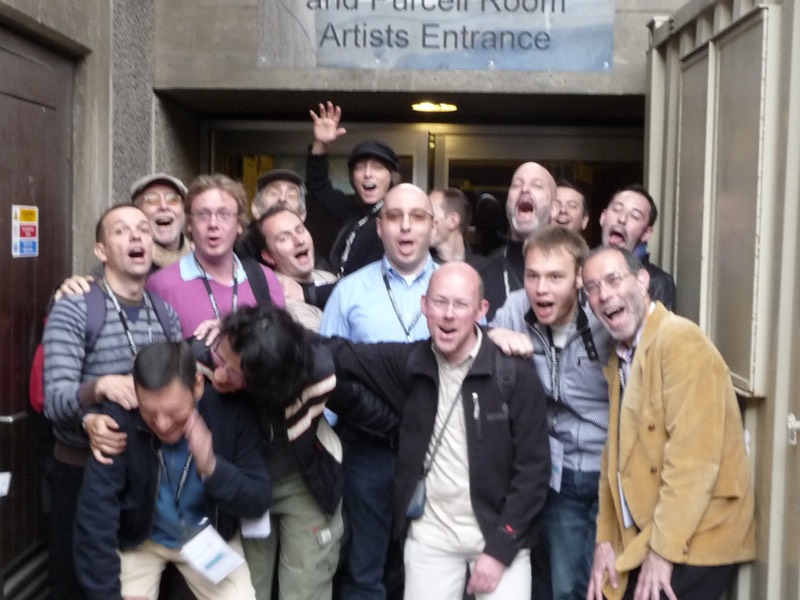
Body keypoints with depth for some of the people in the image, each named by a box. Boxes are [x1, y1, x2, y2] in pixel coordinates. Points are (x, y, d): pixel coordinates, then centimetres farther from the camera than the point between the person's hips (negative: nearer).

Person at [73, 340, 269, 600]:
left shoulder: (231, 411, -22)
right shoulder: (119, 418, -26)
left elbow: (259, 500, -19)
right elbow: (94, 520, -24)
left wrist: (212, 467, -35)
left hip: (209, 537, 1)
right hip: (138, 539, 0)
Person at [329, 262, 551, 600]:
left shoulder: (515, 375, -12)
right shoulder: (409, 363, -3)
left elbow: (533, 470, -10)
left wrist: (500, 549, -12)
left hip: (499, 534, -2)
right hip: (430, 535, 2)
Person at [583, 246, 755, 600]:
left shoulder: (680, 341, -16)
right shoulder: (619, 359, 12)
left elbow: (694, 456, -22)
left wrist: (664, 550, -19)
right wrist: (605, 539, 5)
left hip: (692, 544, -7)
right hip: (640, 540, 8)